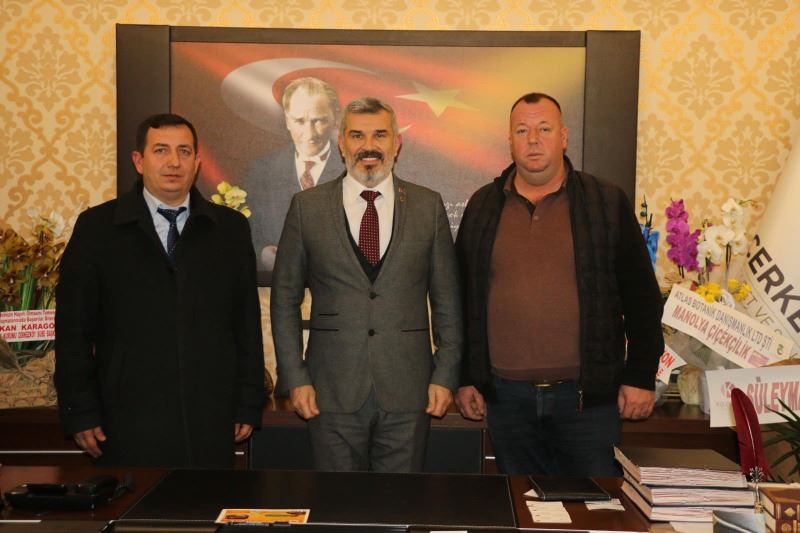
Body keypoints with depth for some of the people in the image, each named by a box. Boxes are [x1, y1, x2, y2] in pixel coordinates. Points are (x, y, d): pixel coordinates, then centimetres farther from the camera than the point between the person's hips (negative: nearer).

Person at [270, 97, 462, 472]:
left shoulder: (428, 206, 4)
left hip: (407, 392, 1)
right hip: (333, 393, 0)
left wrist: (445, 376, 1)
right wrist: (295, 378, -1)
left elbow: (446, 299, 6)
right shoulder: (307, 206, 3)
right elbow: (284, 299, 5)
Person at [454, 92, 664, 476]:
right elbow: (461, 296, 10)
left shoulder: (607, 204, 2)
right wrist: (465, 378, 8)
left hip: (586, 393, -2)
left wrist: (641, 377, -1)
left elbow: (641, 297, 2)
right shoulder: (482, 207, 7)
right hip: (505, 394, 2)